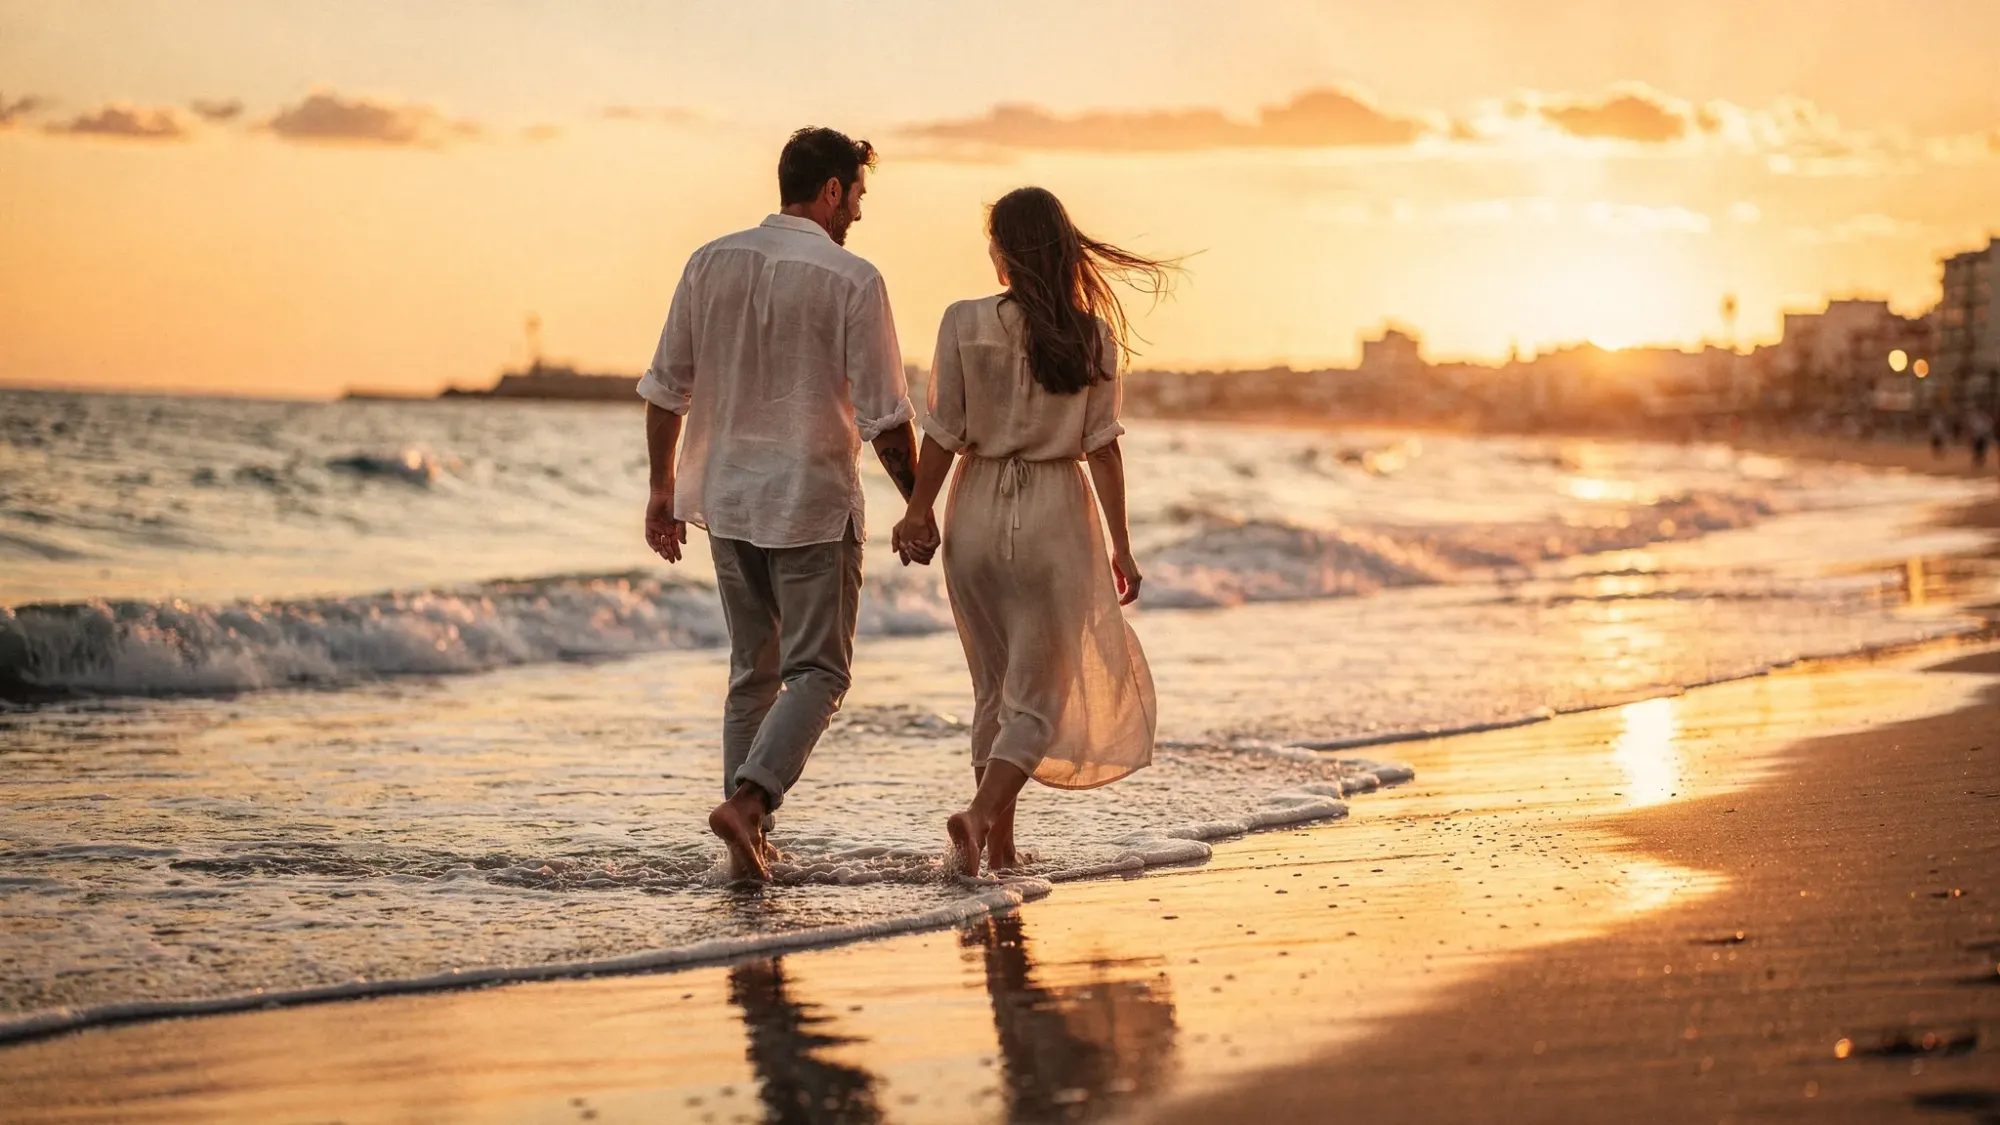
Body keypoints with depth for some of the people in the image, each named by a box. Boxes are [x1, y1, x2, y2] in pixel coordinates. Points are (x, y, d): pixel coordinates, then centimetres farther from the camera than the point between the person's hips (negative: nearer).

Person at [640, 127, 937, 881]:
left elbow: (666, 390, 6)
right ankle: (748, 799, -16)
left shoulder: (710, 264, 3)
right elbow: (886, 417, -11)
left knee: (753, 670, 16)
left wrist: (663, 488, 16)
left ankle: (751, 837, 15)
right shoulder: (851, 280, -11)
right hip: (813, 505, -5)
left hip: (727, 497, 5)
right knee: (817, 672, 3)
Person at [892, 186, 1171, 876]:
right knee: (1038, 696, 4)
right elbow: (1101, 447, -5)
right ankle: (980, 813, -20)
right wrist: (1121, 547, 1)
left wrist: (917, 512, 7)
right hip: (1056, 516, -1)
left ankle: (1001, 843, 18)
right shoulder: (1093, 335, -5)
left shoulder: (965, 323, -7)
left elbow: (944, 435, -6)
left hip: (978, 514, 1)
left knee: (995, 688, 16)